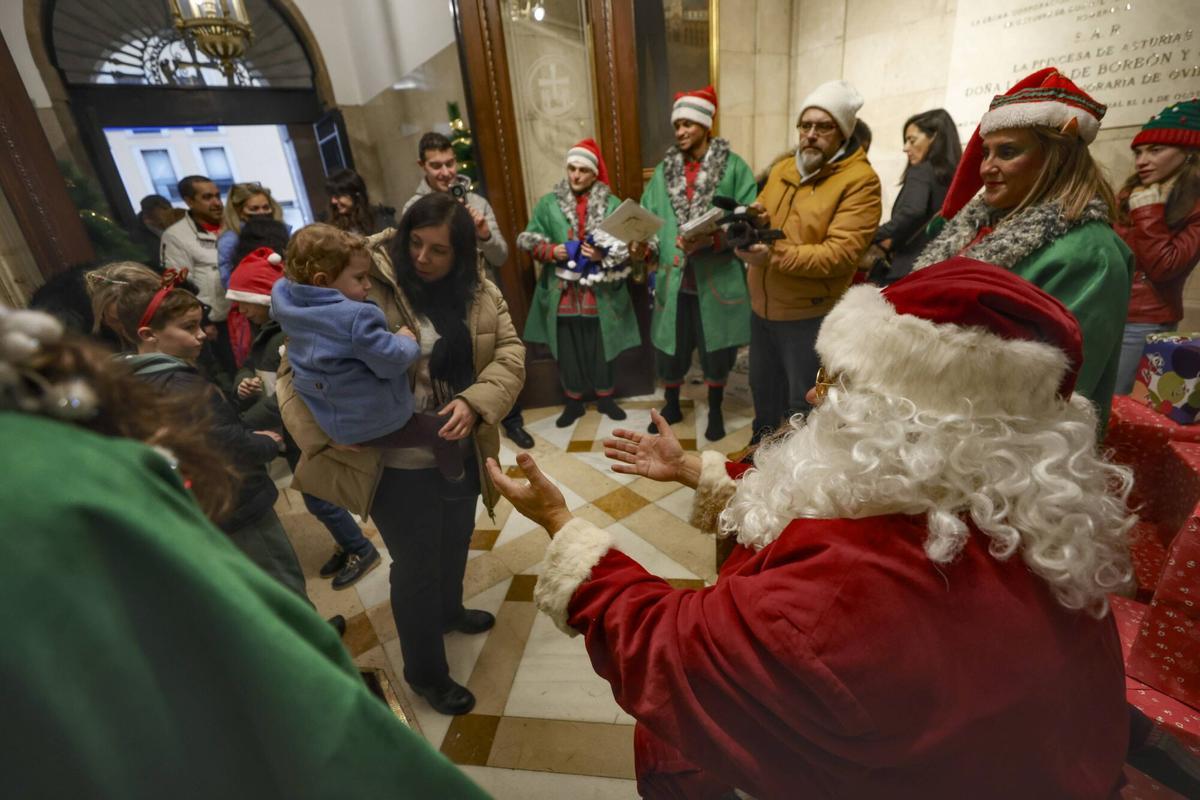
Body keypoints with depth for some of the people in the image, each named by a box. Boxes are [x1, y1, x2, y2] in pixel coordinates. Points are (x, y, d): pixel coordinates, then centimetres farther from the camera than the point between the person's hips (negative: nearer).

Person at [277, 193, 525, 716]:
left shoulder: (480, 293, -2)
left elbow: (510, 354, -7)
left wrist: (475, 403, -24)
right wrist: (320, 435, -28)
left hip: (460, 451, 6)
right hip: (399, 463, -5)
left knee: (455, 543, 28)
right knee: (417, 566, 11)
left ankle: (449, 610, 60)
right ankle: (424, 671, 37)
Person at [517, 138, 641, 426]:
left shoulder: (612, 204, 0)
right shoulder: (548, 203, 3)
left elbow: (625, 246, -3)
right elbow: (529, 241, 4)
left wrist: (603, 256, -21)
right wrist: (550, 251, -14)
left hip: (599, 293, -1)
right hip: (563, 293, 1)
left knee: (601, 348, 11)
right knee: (567, 350, 11)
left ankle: (604, 397, 31)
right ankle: (574, 400, 28)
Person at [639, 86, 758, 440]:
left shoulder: (733, 166, -4)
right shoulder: (664, 169, 8)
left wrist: (711, 240, -24)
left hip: (717, 278, -3)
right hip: (674, 277, 3)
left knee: (716, 349, 11)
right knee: (668, 347, 11)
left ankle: (715, 411, 34)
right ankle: (671, 406, 36)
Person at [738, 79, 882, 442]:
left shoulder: (860, 180, -12)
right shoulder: (781, 170, 9)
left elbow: (840, 254, -22)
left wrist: (775, 256, -29)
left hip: (810, 315, -7)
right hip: (762, 307, 7)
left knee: (802, 410, 9)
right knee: (763, 392, 24)